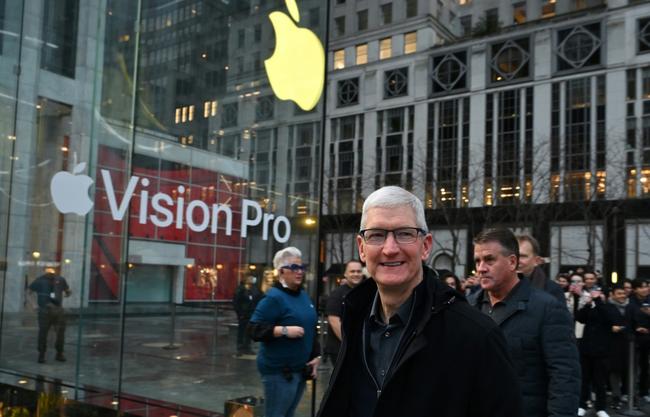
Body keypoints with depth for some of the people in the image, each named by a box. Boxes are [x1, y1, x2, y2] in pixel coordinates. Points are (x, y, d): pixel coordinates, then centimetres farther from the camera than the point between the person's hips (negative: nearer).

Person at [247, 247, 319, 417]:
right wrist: (284, 330, -26)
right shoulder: (274, 297, -15)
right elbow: (254, 329, -20)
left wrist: (316, 356, 13)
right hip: (279, 371, -8)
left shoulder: (303, 295, 10)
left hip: (300, 368, 8)